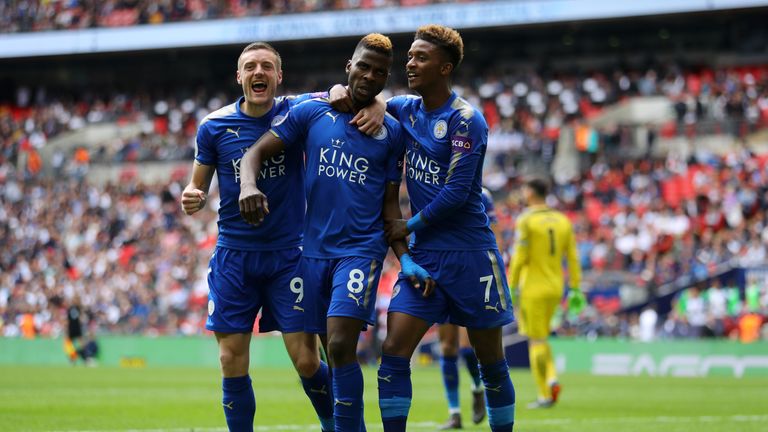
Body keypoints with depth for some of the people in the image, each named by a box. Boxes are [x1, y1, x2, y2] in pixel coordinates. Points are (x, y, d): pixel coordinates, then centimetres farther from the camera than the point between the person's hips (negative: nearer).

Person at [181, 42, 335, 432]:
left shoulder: (296, 113, -3)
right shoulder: (214, 126, 0)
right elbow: (198, 186, 10)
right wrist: (192, 197, -14)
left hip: (288, 252, -1)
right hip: (234, 254, 1)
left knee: (306, 361, -5)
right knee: (232, 364, -1)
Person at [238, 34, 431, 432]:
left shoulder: (391, 132, 6)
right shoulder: (312, 112, 6)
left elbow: (390, 204, 9)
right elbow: (257, 151, 0)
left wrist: (406, 258, -3)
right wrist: (248, 185, -22)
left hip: (362, 247, -2)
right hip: (314, 248, 2)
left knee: (341, 346, -19)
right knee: (332, 354, 6)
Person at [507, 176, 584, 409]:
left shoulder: (526, 221, -11)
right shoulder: (562, 220, 7)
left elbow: (519, 258, -15)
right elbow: (572, 258, 6)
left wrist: (511, 289, -10)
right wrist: (575, 289, 9)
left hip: (533, 289, -6)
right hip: (555, 288, 6)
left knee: (536, 341, 0)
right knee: (540, 338, 20)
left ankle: (545, 396, -1)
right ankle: (551, 379, -1)